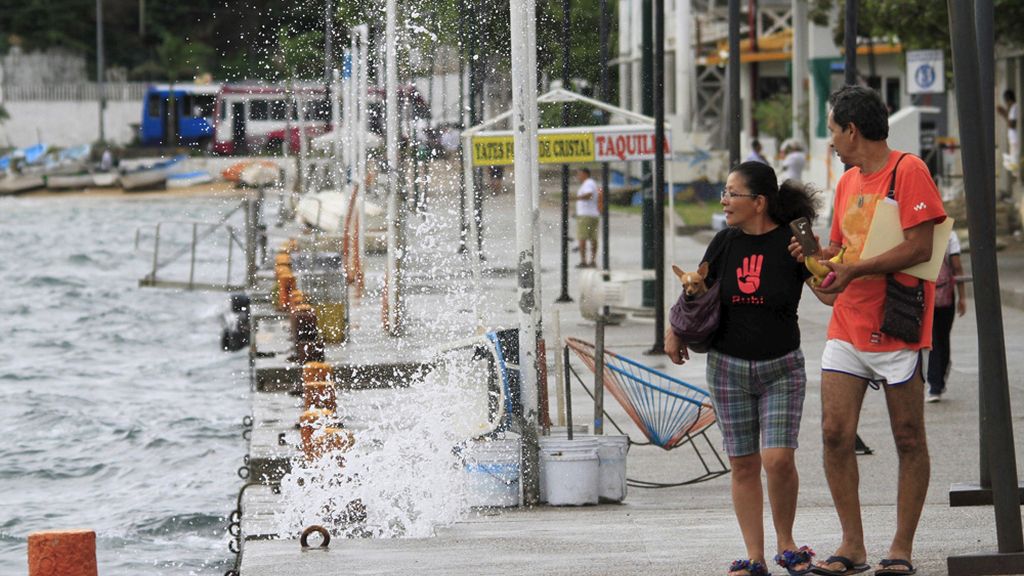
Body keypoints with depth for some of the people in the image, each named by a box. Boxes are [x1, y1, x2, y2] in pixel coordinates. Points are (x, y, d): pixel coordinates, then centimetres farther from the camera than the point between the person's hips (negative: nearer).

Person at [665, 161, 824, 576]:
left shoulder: (792, 242, -8)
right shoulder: (726, 243, 3)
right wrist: (675, 329, 12)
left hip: (781, 369, -3)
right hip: (728, 367, 3)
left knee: (778, 458, -13)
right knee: (743, 464, 3)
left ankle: (786, 542, 9)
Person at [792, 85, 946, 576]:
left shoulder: (908, 171, -9)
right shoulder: (848, 182, 16)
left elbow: (920, 248, -17)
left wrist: (854, 271, -19)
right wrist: (816, 254, 1)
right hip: (847, 327, 7)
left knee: (908, 439, 2)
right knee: (835, 433, -2)